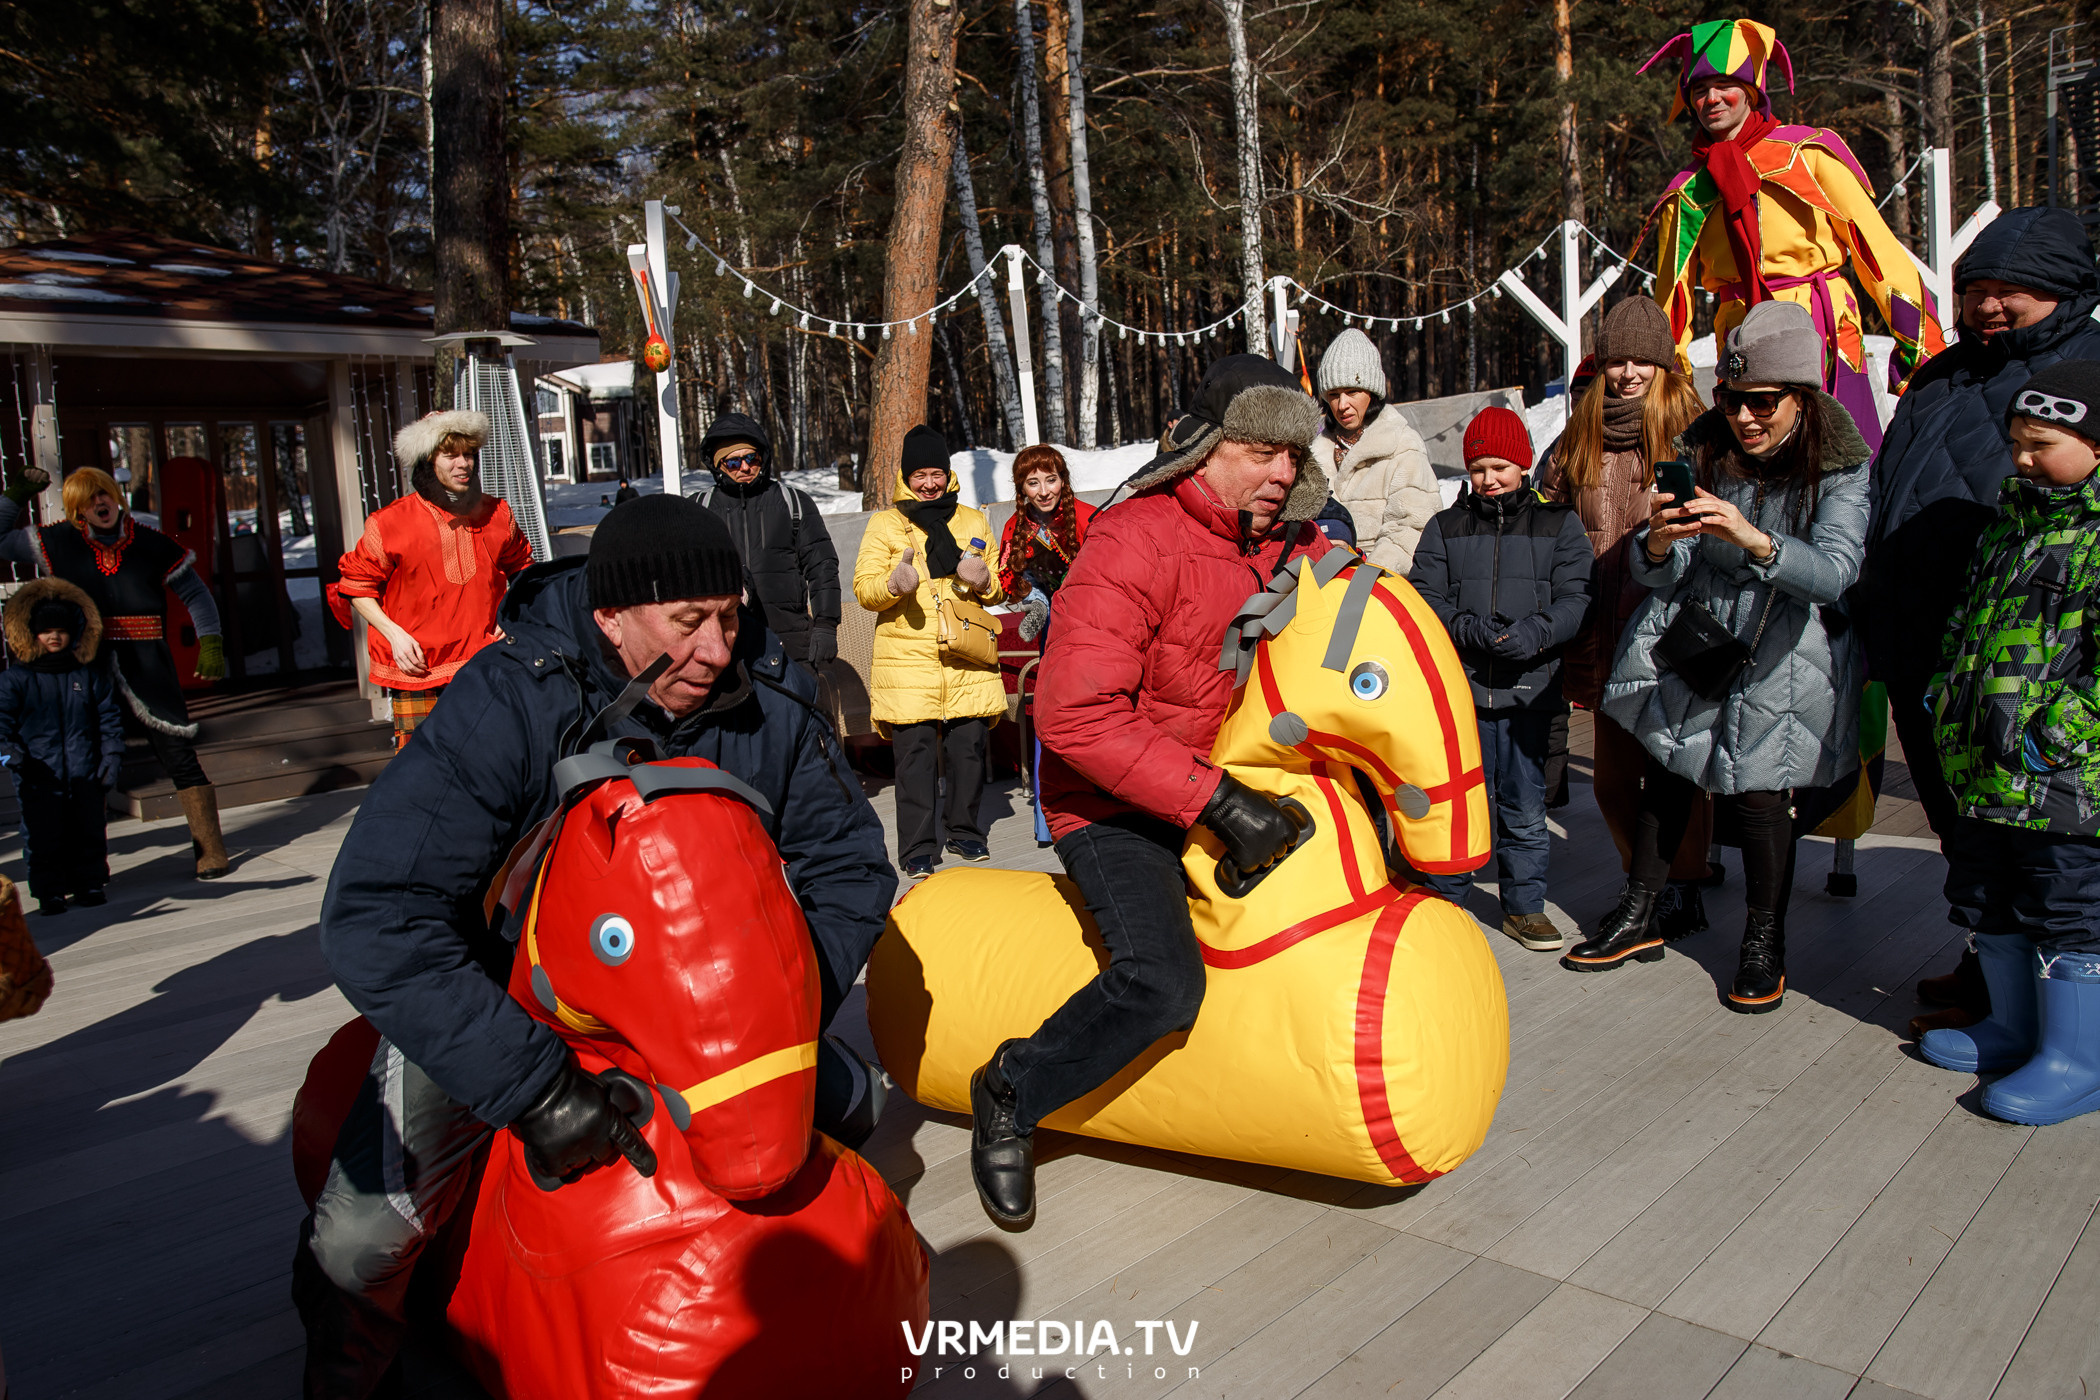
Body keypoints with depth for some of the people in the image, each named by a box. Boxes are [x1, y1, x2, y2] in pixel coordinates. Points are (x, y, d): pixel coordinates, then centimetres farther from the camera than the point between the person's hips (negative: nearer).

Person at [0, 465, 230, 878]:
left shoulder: (152, 544, 2)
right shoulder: (58, 544, 7)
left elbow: (196, 595, 7)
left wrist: (211, 646, -2)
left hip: (148, 671, -2)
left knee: (178, 757, -5)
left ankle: (211, 850, -1)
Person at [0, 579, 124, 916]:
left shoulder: (91, 676, 8)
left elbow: (109, 720, 10)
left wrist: (111, 758, 1)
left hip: (85, 774, 2)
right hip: (39, 777, -2)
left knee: (89, 832, 8)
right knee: (44, 837, 1)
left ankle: (89, 884, 20)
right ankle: (49, 893, 11)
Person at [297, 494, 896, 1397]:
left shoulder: (770, 703, -18)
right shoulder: (507, 706, -31)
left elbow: (848, 868, -9)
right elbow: (373, 918, -36)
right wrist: (531, 1083, -40)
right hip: (499, 1005, -3)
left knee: (850, 1109, 6)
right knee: (362, 1240, -16)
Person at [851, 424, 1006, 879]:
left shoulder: (974, 522, 17)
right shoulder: (884, 524, 10)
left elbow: (996, 590, 22)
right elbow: (863, 587, 2)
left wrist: (983, 581, -3)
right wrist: (894, 584, -20)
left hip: (965, 658, 2)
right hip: (906, 656, -2)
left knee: (970, 746, 1)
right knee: (915, 752, -6)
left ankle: (964, 831, 20)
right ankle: (917, 850, 1)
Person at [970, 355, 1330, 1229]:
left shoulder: (1296, 545, 1)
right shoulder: (1136, 543, -22)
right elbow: (1074, 715, -29)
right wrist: (1216, 802, -31)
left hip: (1231, 786, 8)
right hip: (1116, 804, -8)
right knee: (1163, 982, -25)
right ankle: (1011, 1097, 1)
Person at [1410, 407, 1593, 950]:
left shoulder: (1559, 524, 10)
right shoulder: (1444, 528, 12)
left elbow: (1576, 598, 1)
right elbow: (1423, 599, 4)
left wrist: (1533, 634, -17)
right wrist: (1467, 629, -14)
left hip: (1529, 687, 0)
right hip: (1460, 685, 0)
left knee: (1525, 808, 5)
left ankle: (1524, 906, 19)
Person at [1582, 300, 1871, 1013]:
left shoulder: (1838, 467, -12)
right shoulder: (1702, 448, -5)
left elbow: (1834, 573, -28)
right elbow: (1658, 575, -8)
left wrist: (1753, 539, -45)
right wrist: (1659, 544, -32)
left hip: (1779, 655, -3)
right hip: (1691, 634, 3)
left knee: (1757, 791, -6)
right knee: (1665, 771, 7)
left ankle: (1765, 943, 17)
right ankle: (1639, 917, 25)